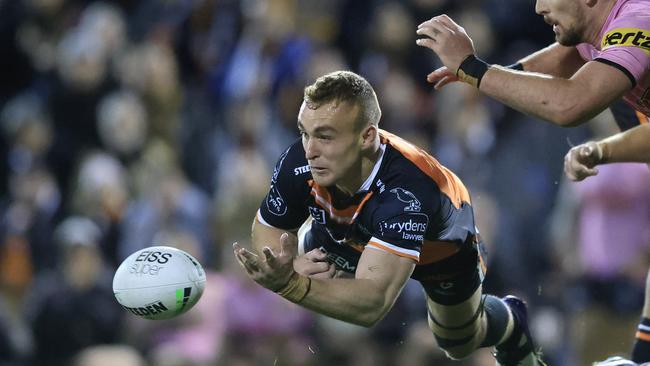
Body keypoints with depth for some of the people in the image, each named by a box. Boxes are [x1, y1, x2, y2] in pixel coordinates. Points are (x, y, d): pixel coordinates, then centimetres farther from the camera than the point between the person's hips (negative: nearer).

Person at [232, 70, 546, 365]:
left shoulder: (409, 190, -52)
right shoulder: (299, 163, -39)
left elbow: (373, 303, -60)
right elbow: (268, 229, -17)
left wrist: (289, 284, -75)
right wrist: (292, 265, -41)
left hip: (442, 250, -3)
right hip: (349, 237, 3)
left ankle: (510, 322, 56)